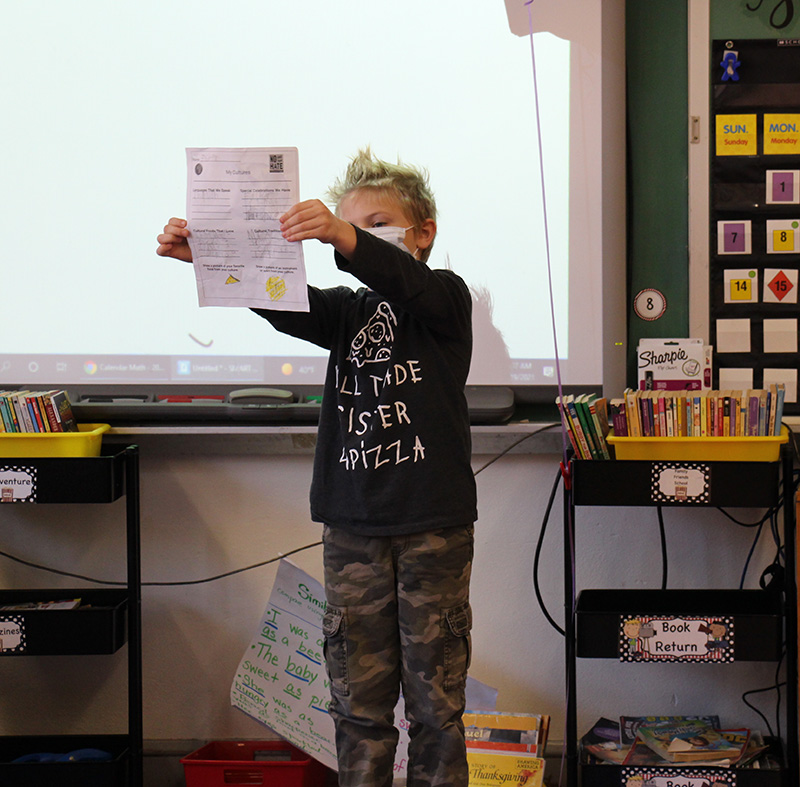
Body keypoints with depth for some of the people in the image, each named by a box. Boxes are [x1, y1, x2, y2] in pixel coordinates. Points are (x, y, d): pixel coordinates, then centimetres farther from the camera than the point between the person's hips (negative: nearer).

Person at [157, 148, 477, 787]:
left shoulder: (444, 297, 0)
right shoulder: (347, 310, 13)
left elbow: (400, 279, -23)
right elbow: (282, 304, -6)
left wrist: (345, 239, -43)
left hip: (433, 523, -4)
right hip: (353, 527, 4)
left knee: (435, 692, 3)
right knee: (358, 693, 6)